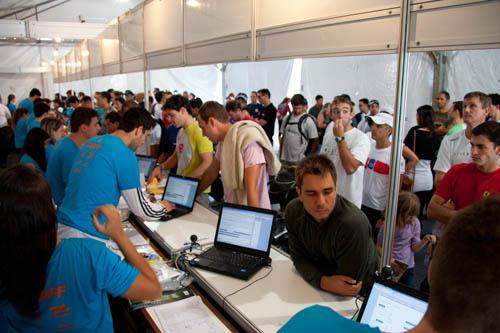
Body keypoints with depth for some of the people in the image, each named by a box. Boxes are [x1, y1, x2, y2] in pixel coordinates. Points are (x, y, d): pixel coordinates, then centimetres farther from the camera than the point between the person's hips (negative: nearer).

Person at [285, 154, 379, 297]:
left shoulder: (353, 224, -29)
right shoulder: (293, 211, -11)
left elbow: (349, 283, -21)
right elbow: (299, 257, -7)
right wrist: (323, 281, -21)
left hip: (359, 295, -3)